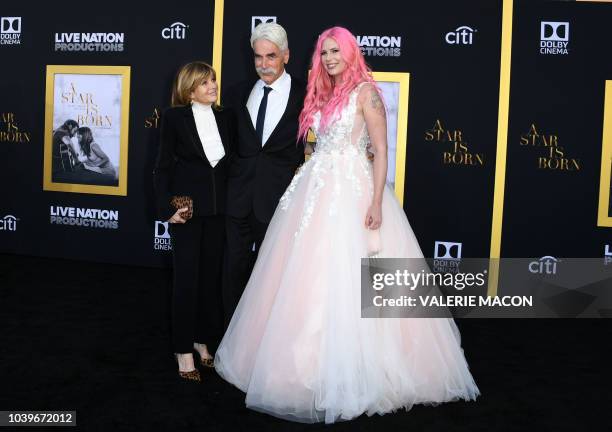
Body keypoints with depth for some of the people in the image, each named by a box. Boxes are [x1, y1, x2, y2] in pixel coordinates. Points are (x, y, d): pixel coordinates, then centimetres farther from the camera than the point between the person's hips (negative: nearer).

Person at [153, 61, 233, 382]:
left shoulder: (226, 117, 7)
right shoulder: (175, 117, -4)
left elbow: (232, 163, 10)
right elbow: (162, 167, -3)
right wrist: (167, 207, -11)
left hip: (219, 208, 4)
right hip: (188, 206, -4)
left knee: (212, 275, 10)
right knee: (187, 277, 2)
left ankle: (205, 339, 25)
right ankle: (184, 349, 12)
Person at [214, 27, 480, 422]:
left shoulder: (365, 91, -4)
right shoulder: (323, 94, 16)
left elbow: (381, 149, -11)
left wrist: (377, 201, -20)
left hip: (351, 191, -7)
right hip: (317, 190, 7)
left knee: (345, 278, -7)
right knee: (310, 275, 8)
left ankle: (349, 371, 3)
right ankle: (314, 362, 20)